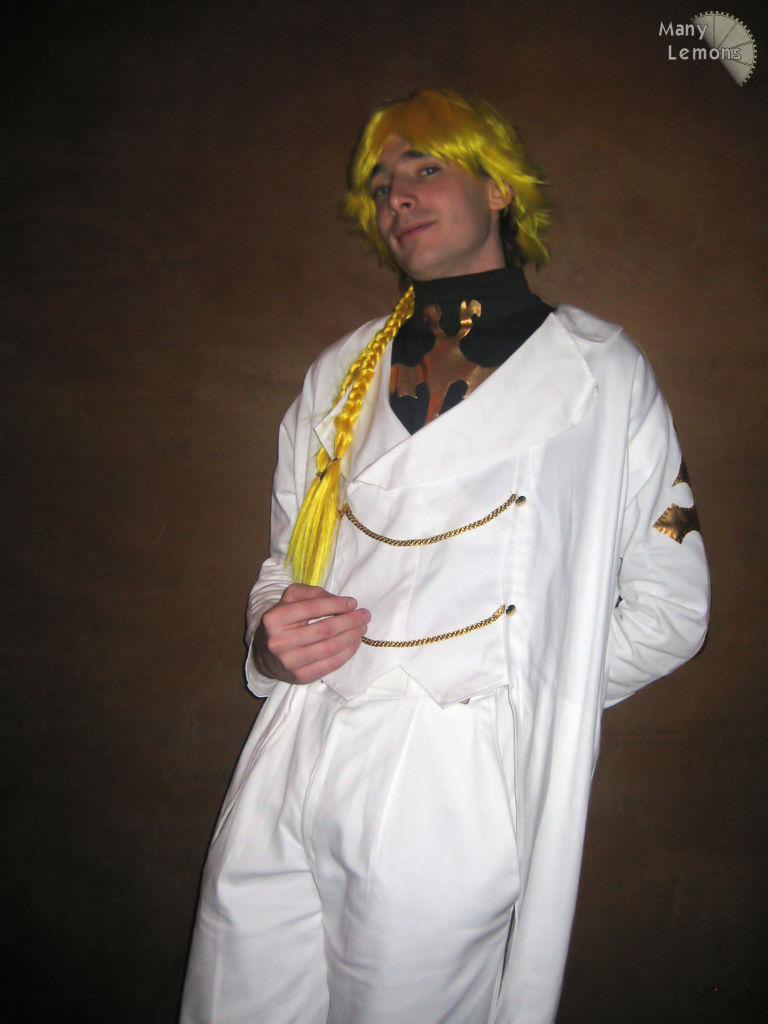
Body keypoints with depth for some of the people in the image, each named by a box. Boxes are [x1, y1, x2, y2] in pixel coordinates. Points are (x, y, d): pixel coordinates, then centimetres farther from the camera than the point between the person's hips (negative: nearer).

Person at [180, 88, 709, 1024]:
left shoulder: (599, 372, 1)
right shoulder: (340, 373, 13)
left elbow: (668, 611, 3)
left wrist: (520, 694, -3)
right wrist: (274, 642, -2)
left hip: (454, 802, -4)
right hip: (285, 786, 4)